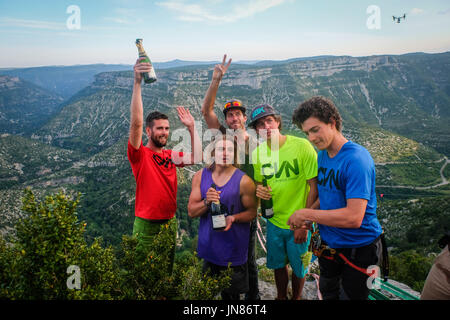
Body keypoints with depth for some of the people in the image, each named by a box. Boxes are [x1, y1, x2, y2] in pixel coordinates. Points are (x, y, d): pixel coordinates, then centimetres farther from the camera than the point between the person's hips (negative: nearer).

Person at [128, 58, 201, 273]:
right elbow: (136, 122, -25)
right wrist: (137, 82, -34)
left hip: (170, 222, 5)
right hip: (146, 225, -5)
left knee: (167, 271, 19)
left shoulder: (171, 156, 7)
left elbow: (196, 158, -3)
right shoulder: (139, 154, -11)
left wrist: (191, 128, -4)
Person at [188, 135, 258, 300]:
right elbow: (191, 211, -1)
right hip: (208, 247, 3)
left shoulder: (244, 181, -10)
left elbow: (252, 212, -3)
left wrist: (233, 218, -22)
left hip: (233, 248, -3)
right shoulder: (200, 176, 0)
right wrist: (206, 202, -21)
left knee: (231, 294, 11)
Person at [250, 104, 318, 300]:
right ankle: (281, 297, 47)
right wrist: (258, 190, -13)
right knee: (278, 265, 21)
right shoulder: (257, 153, -4)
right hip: (274, 221, 4)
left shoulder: (302, 146, -18)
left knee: (298, 268, 15)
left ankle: (296, 297, 43)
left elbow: (314, 187, -15)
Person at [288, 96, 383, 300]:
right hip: (328, 243, 8)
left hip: (358, 248, -7)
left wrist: (306, 214, -24)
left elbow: (354, 217, -33)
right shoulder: (322, 155, 0)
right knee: (327, 293, 27)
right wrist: (306, 222, -5)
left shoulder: (356, 159, -27)